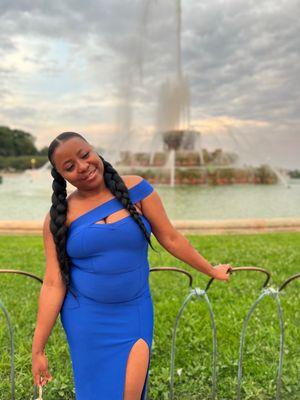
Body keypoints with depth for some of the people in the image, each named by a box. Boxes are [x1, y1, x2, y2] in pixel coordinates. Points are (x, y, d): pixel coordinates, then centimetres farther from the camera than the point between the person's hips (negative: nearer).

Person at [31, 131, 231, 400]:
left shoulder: (136, 188, -7)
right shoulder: (60, 216, -6)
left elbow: (170, 238, 1)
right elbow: (53, 284, -6)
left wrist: (211, 270, 7)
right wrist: (38, 349, -6)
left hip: (134, 315, 0)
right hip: (85, 317, 0)